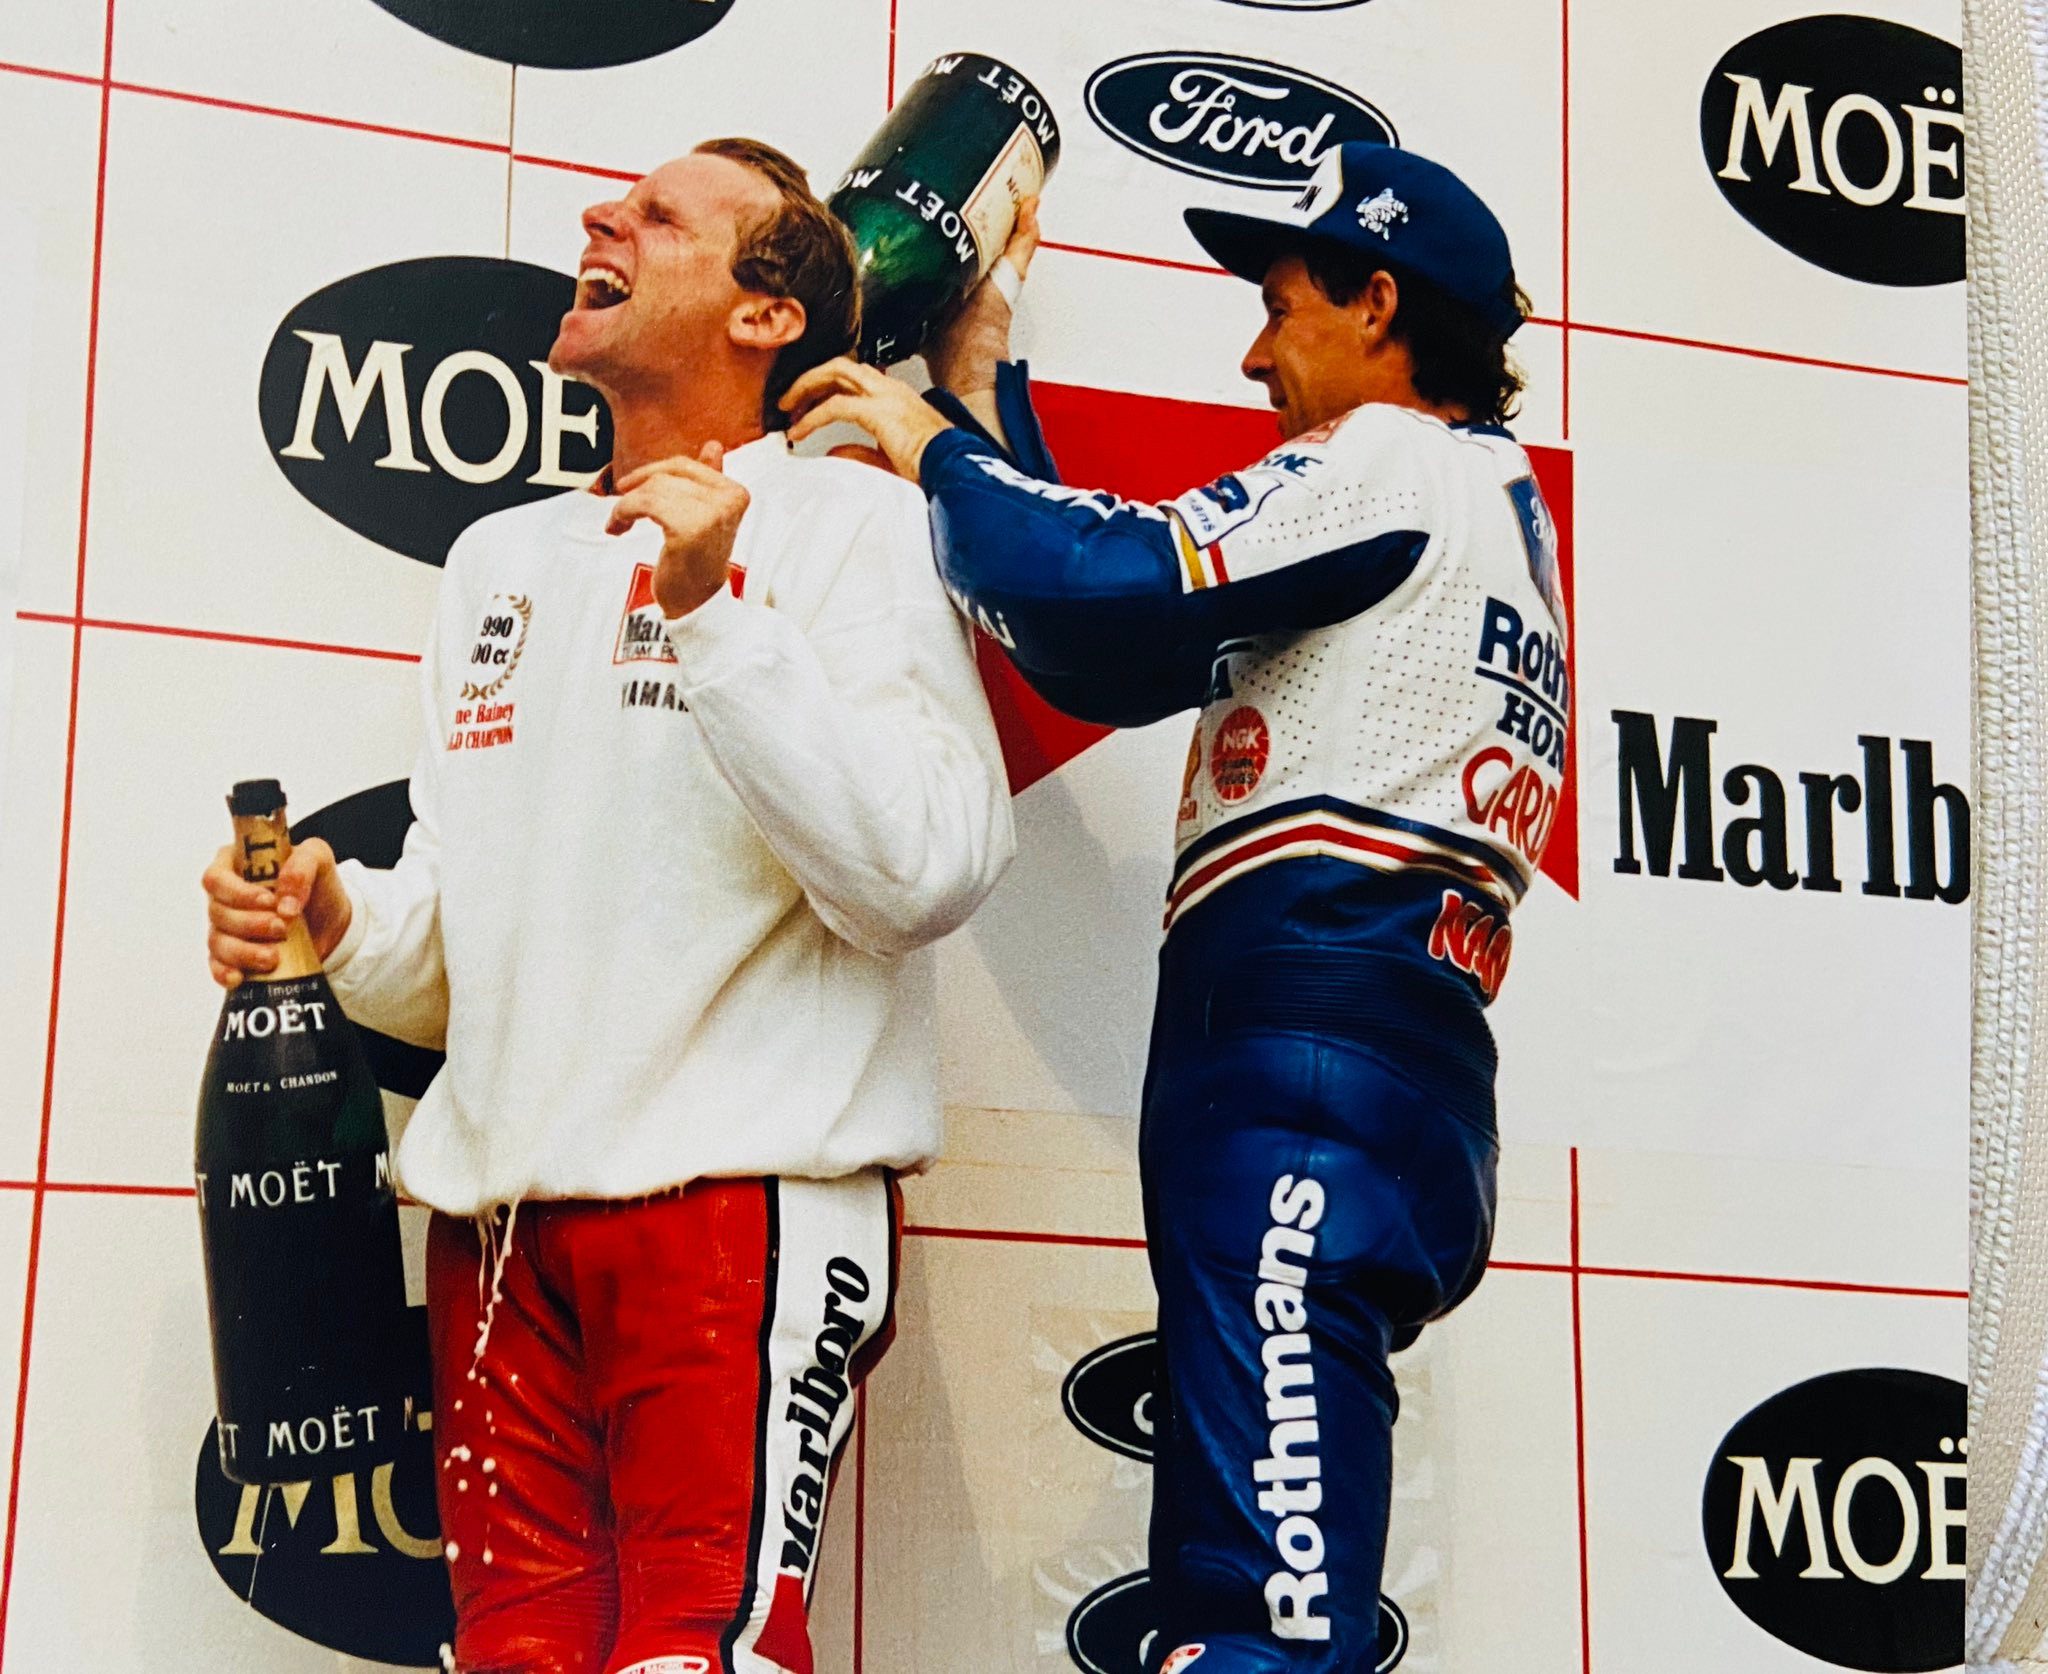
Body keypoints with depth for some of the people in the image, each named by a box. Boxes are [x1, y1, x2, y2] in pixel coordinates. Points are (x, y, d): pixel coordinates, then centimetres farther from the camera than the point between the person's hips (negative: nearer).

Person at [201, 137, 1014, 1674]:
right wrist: (339, 923, 2)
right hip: (501, 1213, 6)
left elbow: (924, 876, -14)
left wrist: (716, 612, -18)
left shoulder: (849, 520, 0)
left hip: (746, 1191, -6)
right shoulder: (501, 558, 20)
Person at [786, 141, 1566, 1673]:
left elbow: (1112, 591, -12)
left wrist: (929, 448, 6)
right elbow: (1118, 659, 28)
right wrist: (983, 380, 32)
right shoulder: (1494, 507, 31)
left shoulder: (1402, 458, 3)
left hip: (1308, 1032, -10)